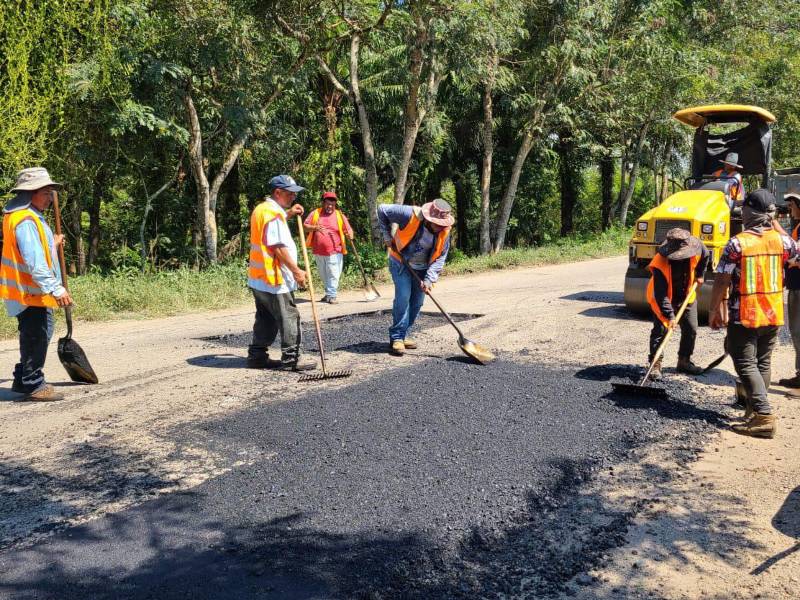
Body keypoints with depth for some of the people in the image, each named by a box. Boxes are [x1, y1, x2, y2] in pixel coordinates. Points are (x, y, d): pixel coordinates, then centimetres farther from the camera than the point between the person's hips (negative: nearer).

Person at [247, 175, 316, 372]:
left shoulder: (262, 209, 15)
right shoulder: (273, 213, -17)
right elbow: (278, 247, -23)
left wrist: (289, 213, 24)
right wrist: (296, 271, -19)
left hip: (259, 278, 10)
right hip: (274, 278, -10)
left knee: (266, 318, 16)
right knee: (289, 318, -3)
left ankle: (257, 355, 21)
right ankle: (291, 359, 0)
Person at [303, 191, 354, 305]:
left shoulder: (340, 215, 3)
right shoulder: (315, 213, 5)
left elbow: (348, 230, 5)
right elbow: (305, 226, 3)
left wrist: (350, 235, -19)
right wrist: (314, 228, -17)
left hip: (334, 252, -3)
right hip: (318, 252, 3)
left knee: (333, 275, -8)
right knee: (324, 275, 14)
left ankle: (331, 295, -4)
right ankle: (328, 293, 27)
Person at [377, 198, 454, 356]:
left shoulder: (445, 231, -16)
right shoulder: (411, 215, -29)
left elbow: (440, 258, -10)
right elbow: (382, 210, -20)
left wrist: (429, 279, -21)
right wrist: (387, 235, -16)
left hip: (422, 268, 5)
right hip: (401, 263, -4)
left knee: (417, 302, 4)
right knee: (403, 297, -17)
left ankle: (403, 335, 18)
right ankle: (396, 338, -11)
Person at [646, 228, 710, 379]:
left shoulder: (696, 249, -20)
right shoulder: (660, 264, -36)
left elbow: (705, 256, 9)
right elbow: (660, 294, -35)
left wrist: (699, 275, 11)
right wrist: (670, 315, -39)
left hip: (687, 296, 6)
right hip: (662, 300, -6)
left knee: (691, 330, 9)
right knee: (660, 330, -13)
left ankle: (684, 361, 25)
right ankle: (655, 365, -7)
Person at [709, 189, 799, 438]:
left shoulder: (737, 243, -14)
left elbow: (722, 281, -13)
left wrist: (714, 310, -1)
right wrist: (775, 224, 22)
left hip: (743, 316, -5)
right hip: (773, 315, 5)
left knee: (746, 365, -2)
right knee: (763, 364, 17)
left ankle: (764, 416, -13)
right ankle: (753, 408, 28)